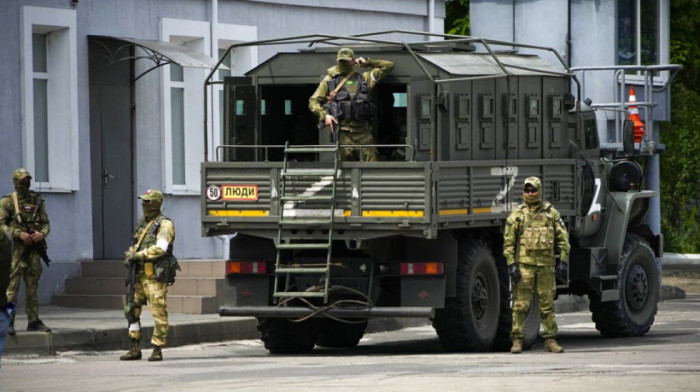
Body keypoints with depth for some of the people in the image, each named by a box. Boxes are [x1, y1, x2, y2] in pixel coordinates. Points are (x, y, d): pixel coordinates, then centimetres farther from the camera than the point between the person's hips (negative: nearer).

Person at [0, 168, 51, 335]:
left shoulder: (37, 201, 13)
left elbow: (45, 223, 14)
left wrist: (42, 234, -8)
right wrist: (19, 233, -18)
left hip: (34, 248, 4)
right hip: (15, 248, -4)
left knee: (33, 286, 7)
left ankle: (33, 321, 12)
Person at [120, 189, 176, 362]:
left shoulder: (164, 224, -8)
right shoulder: (142, 223, 17)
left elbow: (160, 248, -20)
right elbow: (135, 245, 25)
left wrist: (138, 255, -17)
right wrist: (130, 255, 2)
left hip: (155, 276, -8)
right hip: (139, 275, 8)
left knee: (159, 313, -6)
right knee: (131, 310, 7)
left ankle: (157, 350, -1)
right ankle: (135, 349, 13)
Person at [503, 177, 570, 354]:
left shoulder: (551, 213, 10)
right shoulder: (517, 214, 5)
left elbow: (563, 238, 11)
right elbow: (508, 241, 3)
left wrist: (563, 261, 2)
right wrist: (511, 264, -6)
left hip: (546, 265, 2)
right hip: (524, 264, -2)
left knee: (547, 304, 5)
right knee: (520, 304, -5)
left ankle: (550, 340, 11)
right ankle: (517, 340, -1)